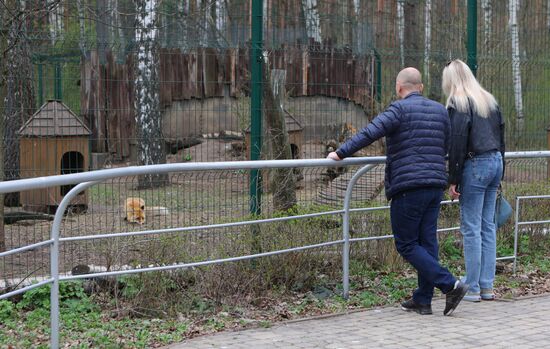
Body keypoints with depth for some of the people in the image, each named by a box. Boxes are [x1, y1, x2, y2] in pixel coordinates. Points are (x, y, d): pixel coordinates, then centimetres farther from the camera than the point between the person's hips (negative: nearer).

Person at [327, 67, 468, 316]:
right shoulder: (440, 110, 15)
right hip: (435, 185, 7)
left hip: (408, 187, -7)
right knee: (427, 242, 9)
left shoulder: (400, 109, -6)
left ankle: (450, 285, -10)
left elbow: (370, 133, -18)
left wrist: (341, 153, -14)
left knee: (407, 244, -1)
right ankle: (422, 300, 12)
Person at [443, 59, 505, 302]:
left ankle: (472, 288, -1)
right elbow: (500, 138, 18)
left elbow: (457, 144, -14)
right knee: (488, 226, 11)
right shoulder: (490, 101, 15)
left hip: (475, 166, -8)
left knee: (471, 228, -3)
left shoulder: (458, 103, -8)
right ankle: (487, 286, 13)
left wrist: (453, 181, -12)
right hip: (495, 162, 8)